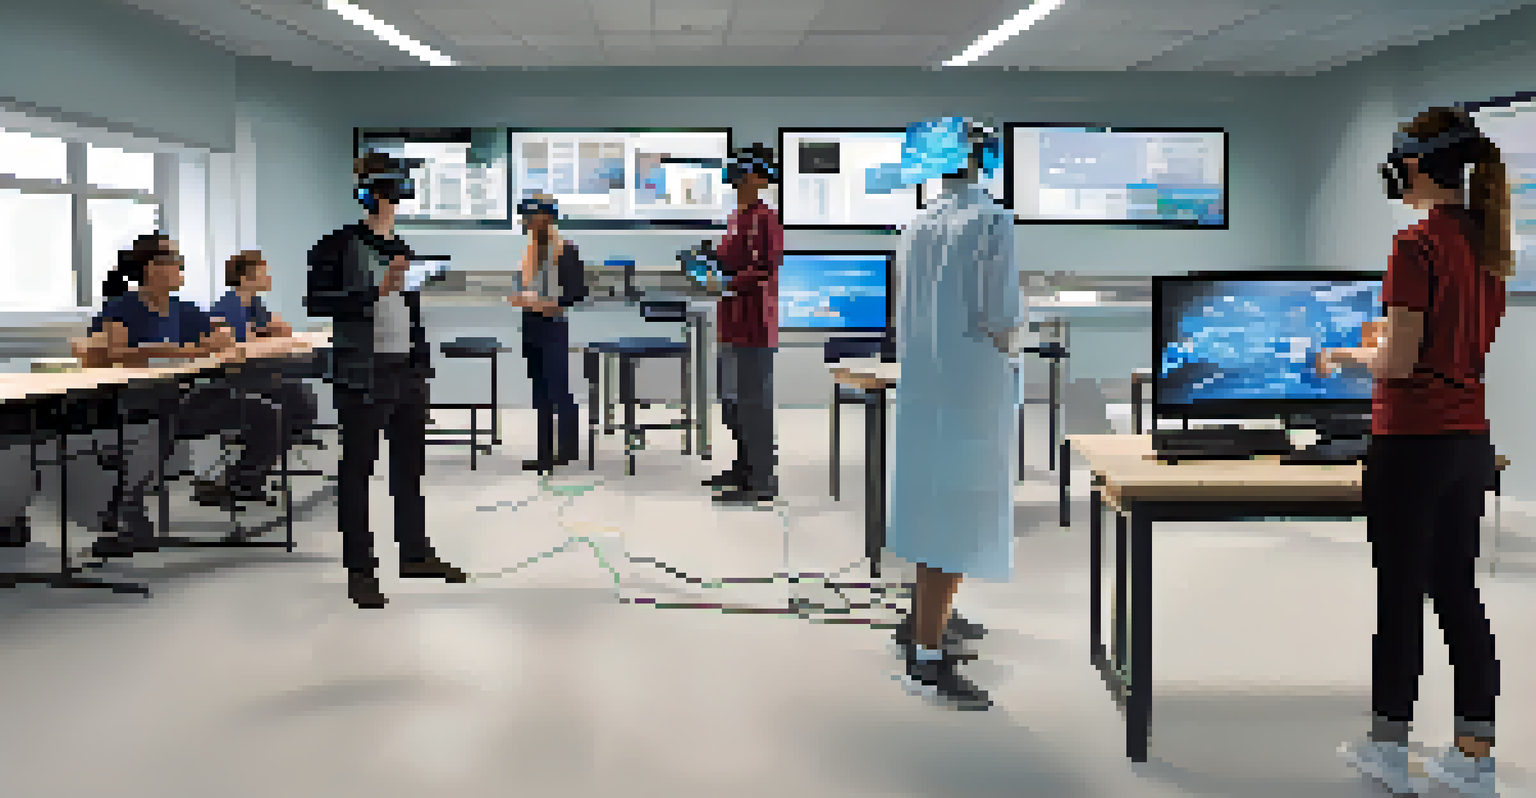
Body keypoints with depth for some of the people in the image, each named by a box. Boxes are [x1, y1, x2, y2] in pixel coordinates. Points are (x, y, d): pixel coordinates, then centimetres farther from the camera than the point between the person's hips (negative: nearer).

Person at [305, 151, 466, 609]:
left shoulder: (402, 246, 15)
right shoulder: (339, 244, -5)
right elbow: (316, 302, -12)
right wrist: (375, 291, -20)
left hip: (406, 369, 7)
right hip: (363, 371, -7)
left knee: (411, 461, 13)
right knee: (358, 466, -1)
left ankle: (415, 554, 26)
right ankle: (359, 570, 5)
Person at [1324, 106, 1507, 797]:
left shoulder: (1416, 246, -15)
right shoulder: (1488, 244, 9)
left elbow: (1399, 362, -18)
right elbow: (1478, 344, 15)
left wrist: (1342, 358, 1)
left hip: (1413, 438, -8)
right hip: (1471, 436, 8)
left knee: (1400, 591, 3)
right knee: (1458, 590, 13)